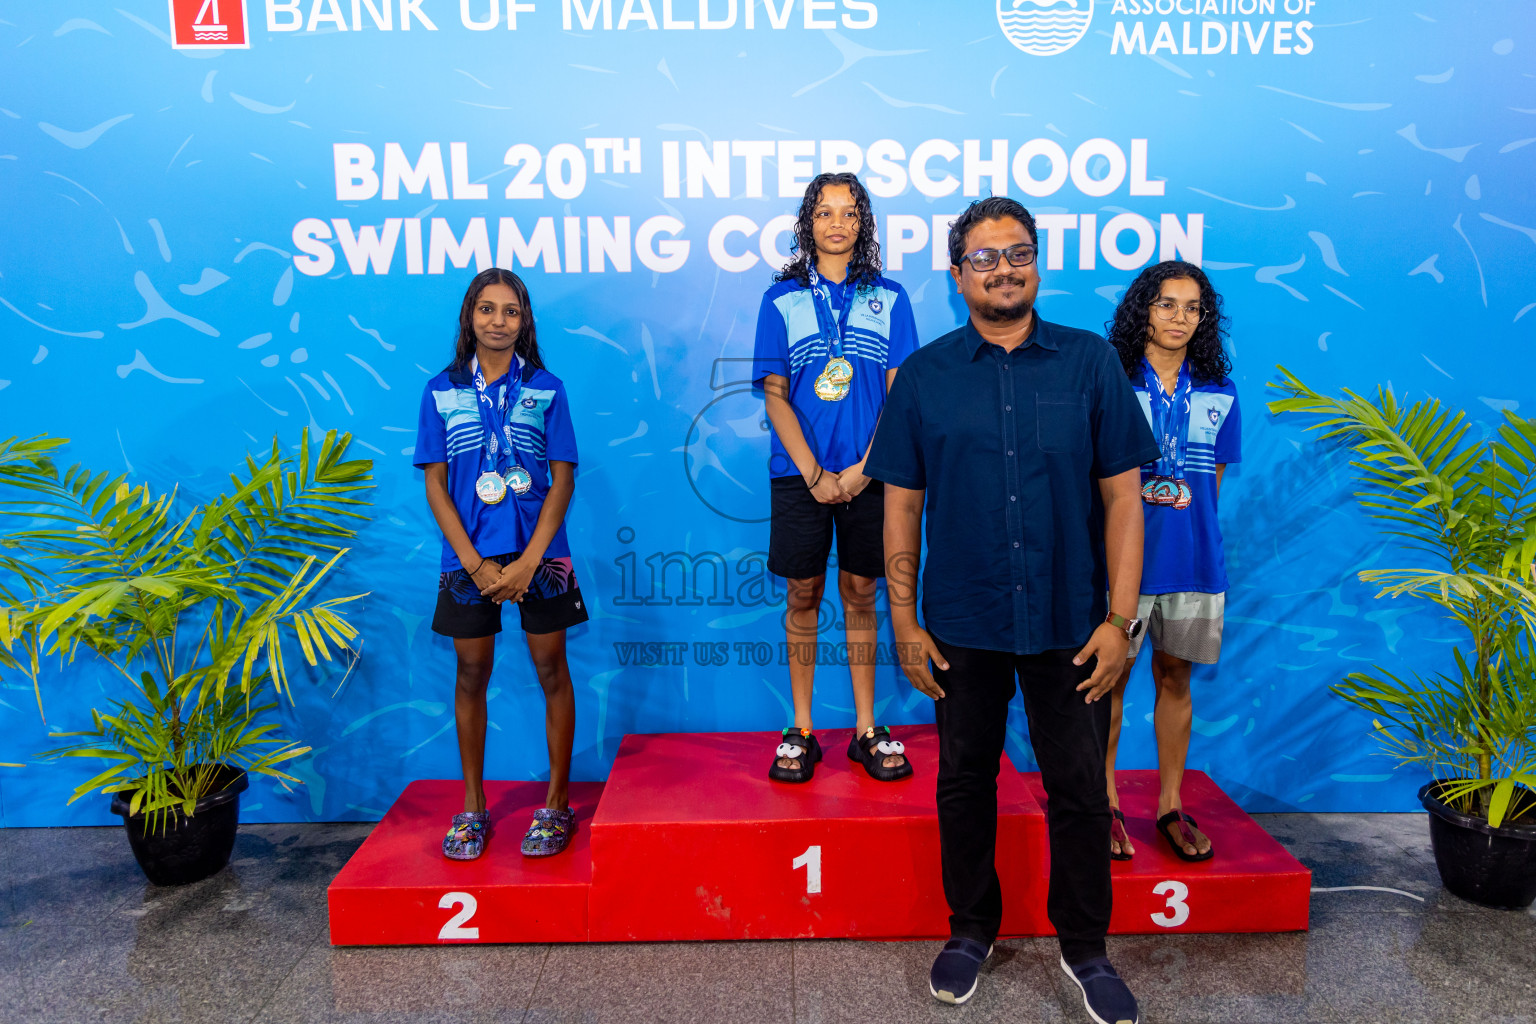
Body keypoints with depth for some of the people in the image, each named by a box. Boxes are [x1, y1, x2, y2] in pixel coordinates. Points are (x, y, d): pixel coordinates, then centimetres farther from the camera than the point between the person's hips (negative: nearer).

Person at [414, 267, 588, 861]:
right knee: (471, 674, 8)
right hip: (469, 558, 1)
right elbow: (435, 484, 2)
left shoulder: (545, 389, 2)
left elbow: (563, 479, -1)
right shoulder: (442, 391, 5)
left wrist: (528, 561, -10)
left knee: (551, 671, 4)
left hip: (539, 555, -1)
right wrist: (475, 563, -8)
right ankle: (472, 806, 23)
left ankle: (557, 803, 17)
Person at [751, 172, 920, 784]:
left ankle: (866, 730, 17)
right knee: (803, 595, 5)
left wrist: (862, 468, -9)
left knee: (860, 593, 7)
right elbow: (774, 395, 0)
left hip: (869, 473, 1)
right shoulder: (781, 299, 6)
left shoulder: (889, 298, 7)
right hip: (800, 474, 0)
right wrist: (813, 474, -10)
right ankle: (801, 732, 14)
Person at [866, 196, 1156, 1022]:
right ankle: (970, 930, 35)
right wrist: (904, 620, -2)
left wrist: (1119, 618, -6)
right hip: (962, 626, 1)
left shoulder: (1090, 363, 0)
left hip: (1069, 625, 0)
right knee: (965, 780, 14)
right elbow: (902, 504, 2)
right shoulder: (924, 375, 1)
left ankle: (1085, 949, 31)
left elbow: (1122, 495, -1)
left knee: (1079, 789, 10)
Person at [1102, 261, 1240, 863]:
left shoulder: (1218, 396, 8)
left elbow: (1213, 484, 15)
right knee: (1111, 678, 5)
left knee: (1175, 679, 12)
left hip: (1193, 561, 3)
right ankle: (1106, 801, 20)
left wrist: (1193, 531, 8)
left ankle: (1171, 804, 24)